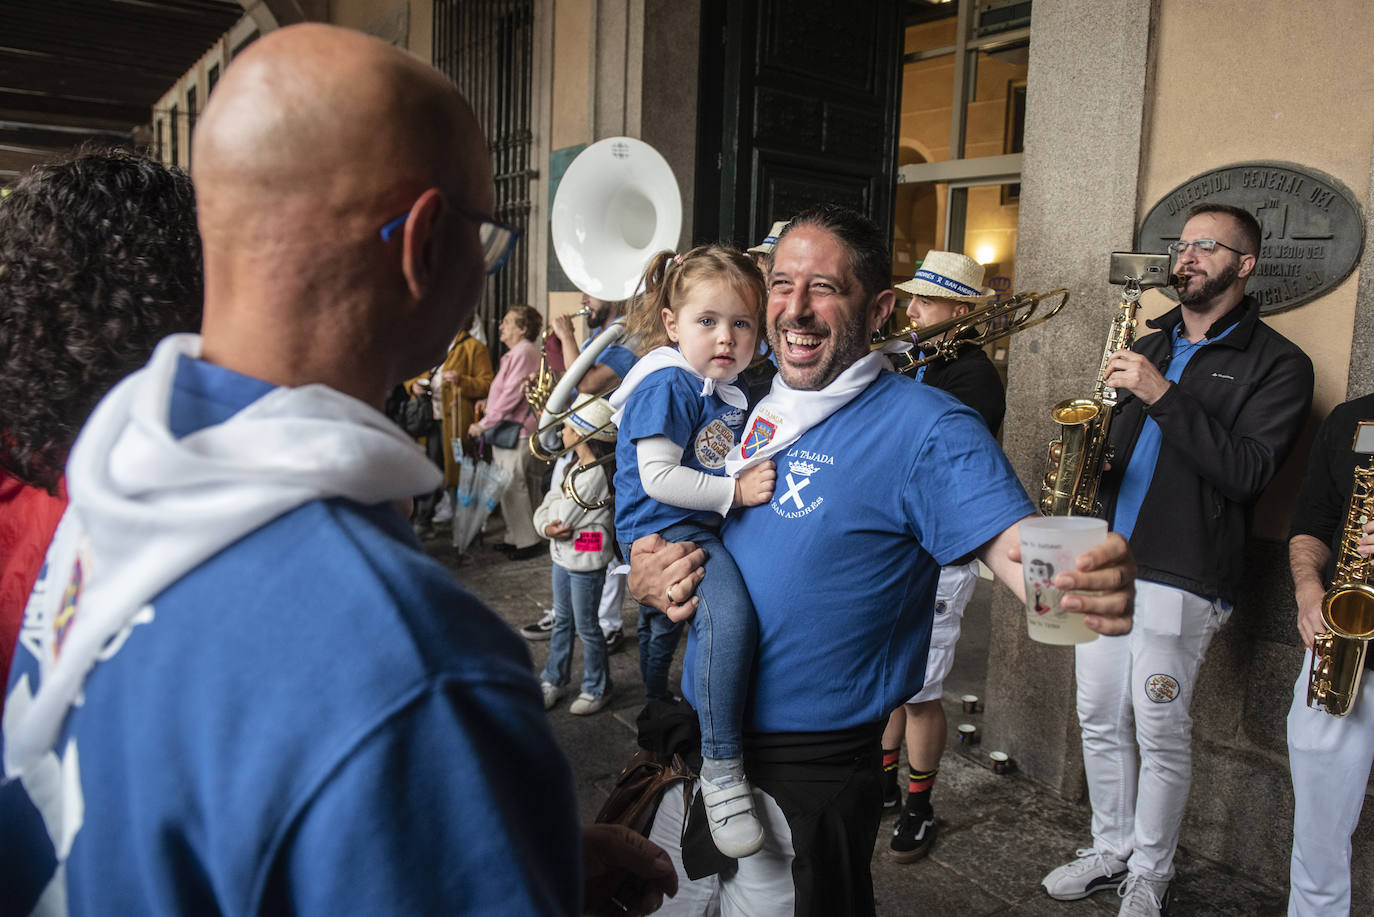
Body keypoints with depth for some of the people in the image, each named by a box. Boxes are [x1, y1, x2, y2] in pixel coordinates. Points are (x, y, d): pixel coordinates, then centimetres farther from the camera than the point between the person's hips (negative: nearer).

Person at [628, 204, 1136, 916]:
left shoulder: (925, 428, -15)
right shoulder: (748, 412, 4)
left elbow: (1019, 550, -25)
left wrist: (1089, 583, -47)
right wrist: (647, 575, -8)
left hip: (808, 777, -6)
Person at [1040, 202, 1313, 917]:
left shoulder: (1276, 364, -1)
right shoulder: (1149, 348, 18)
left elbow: (1248, 471, -15)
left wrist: (1163, 395, -20)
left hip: (1181, 575, -6)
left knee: (1160, 732, 1)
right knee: (1099, 720, 11)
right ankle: (1111, 851, 29)